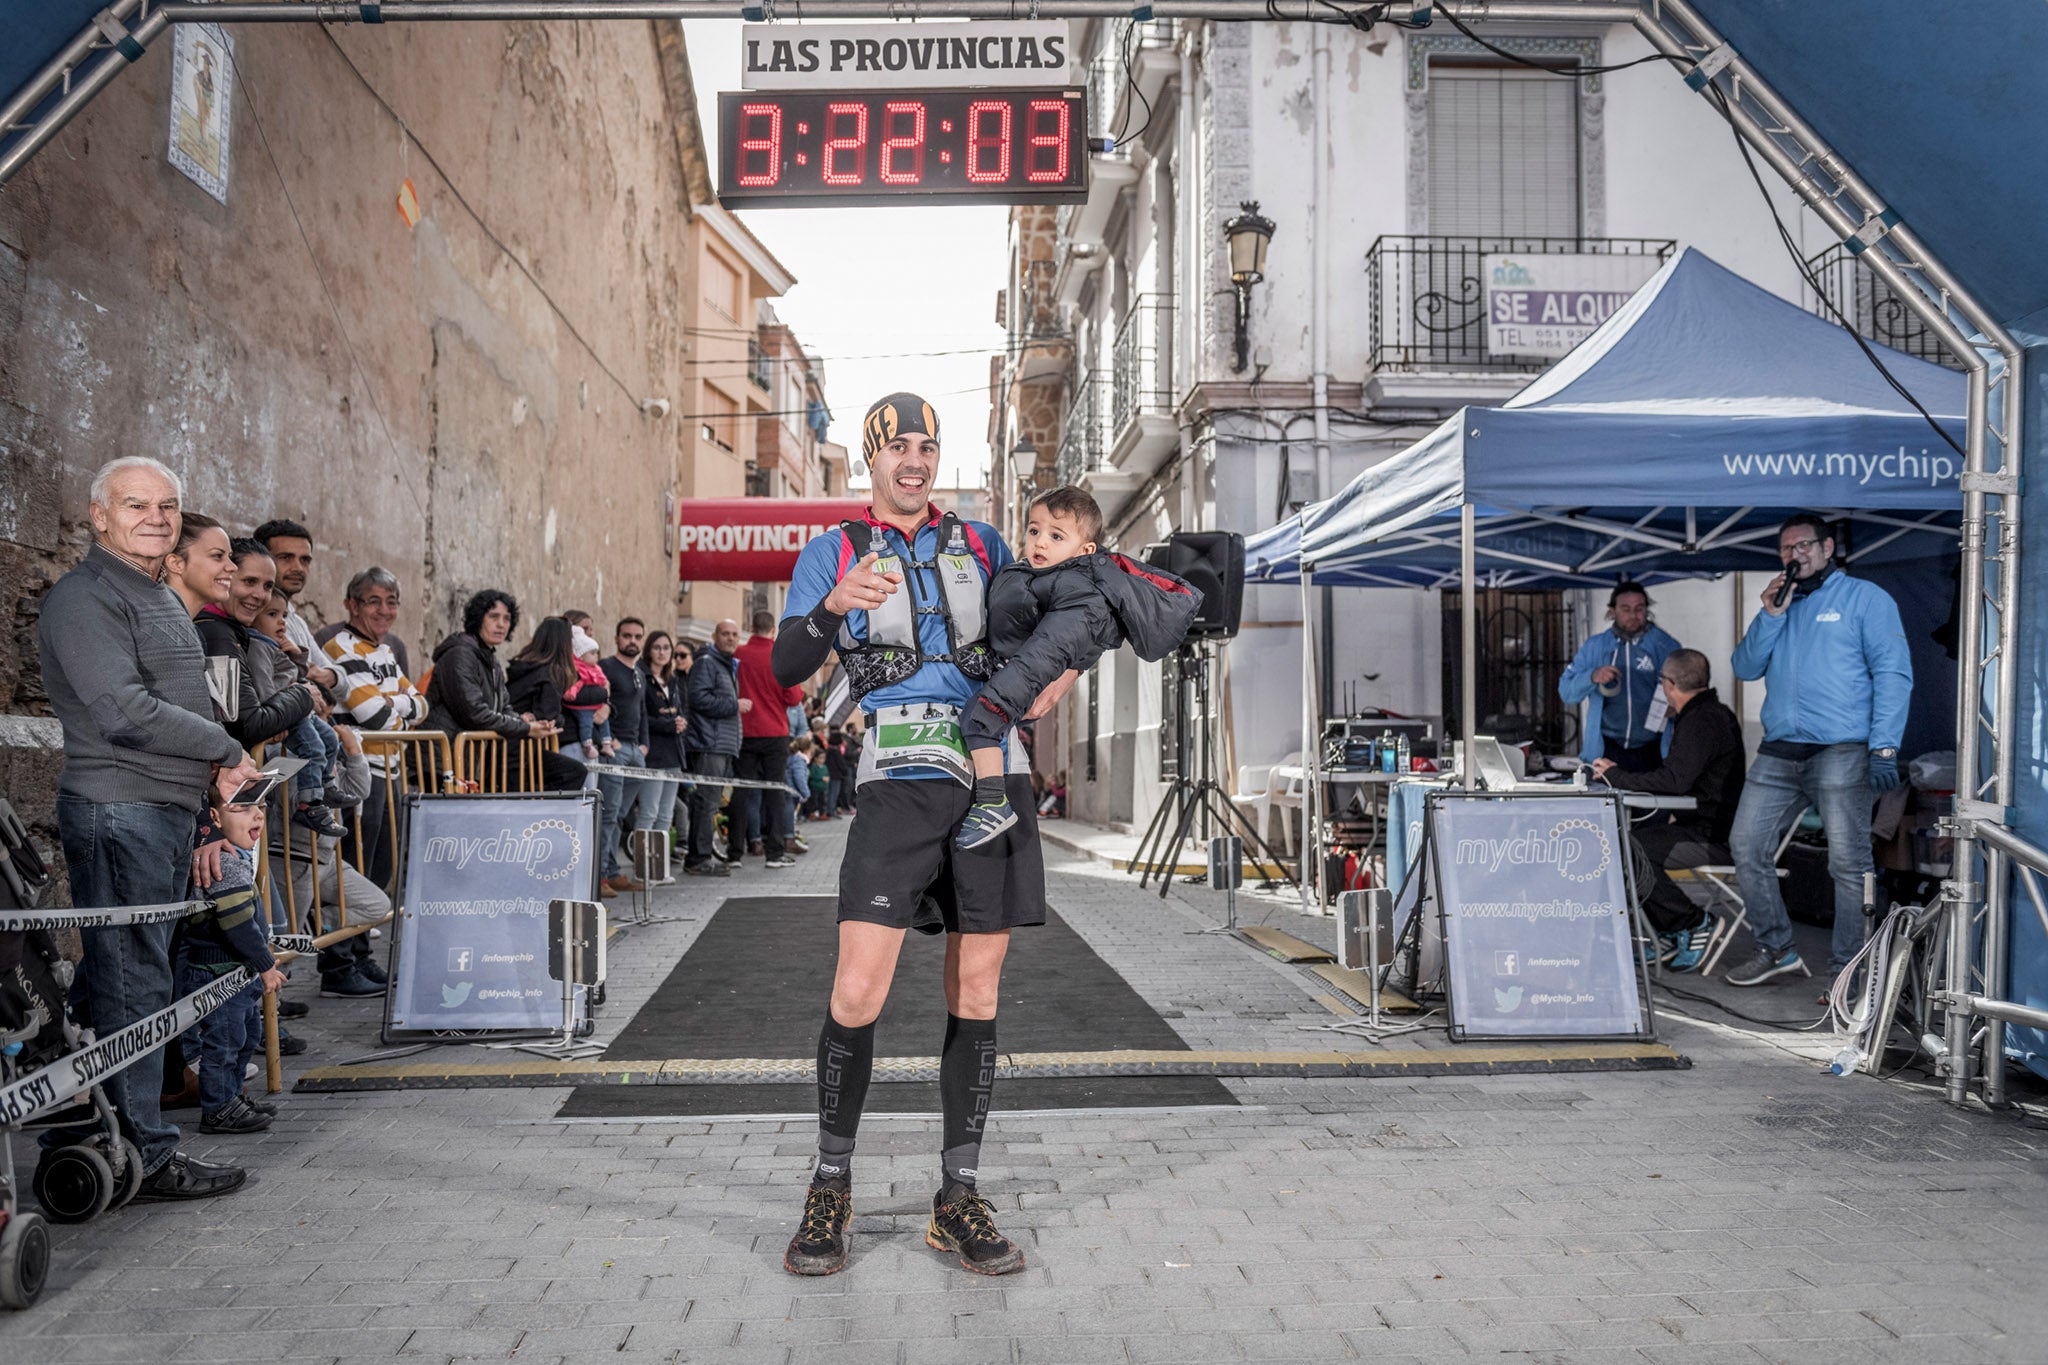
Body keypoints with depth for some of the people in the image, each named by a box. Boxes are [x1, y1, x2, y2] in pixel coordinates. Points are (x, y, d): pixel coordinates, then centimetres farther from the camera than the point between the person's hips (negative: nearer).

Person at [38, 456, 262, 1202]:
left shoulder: (165, 597, 20)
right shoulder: (83, 599, -11)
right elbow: (124, 711, -21)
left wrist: (215, 767, 7)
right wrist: (226, 750, -11)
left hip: (172, 808, 9)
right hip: (117, 810, -9)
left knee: (116, 979, 14)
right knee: (130, 982, -4)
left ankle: (76, 1140, 25)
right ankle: (143, 1155, 4)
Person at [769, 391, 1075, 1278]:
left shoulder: (979, 542, 18)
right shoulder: (834, 550, 9)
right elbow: (786, 668, -3)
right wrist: (831, 607, -23)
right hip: (901, 779, -3)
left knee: (976, 993, 5)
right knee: (857, 994, -11)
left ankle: (958, 1199, 15)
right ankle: (830, 1189, 9)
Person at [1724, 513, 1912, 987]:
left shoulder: (1865, 598, 4)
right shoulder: (1777, 606, 21)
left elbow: (1894, 673, -4)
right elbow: (1745, 668, 13)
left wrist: (1884, 747, -14)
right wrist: (1770, 615, 0)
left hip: (1841, 752, -6)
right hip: (1778, 753, 6)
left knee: (1848, 862, -6)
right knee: (1746, 845, 2)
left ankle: (1847, 971, 1)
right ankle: (1776, 950, 13)